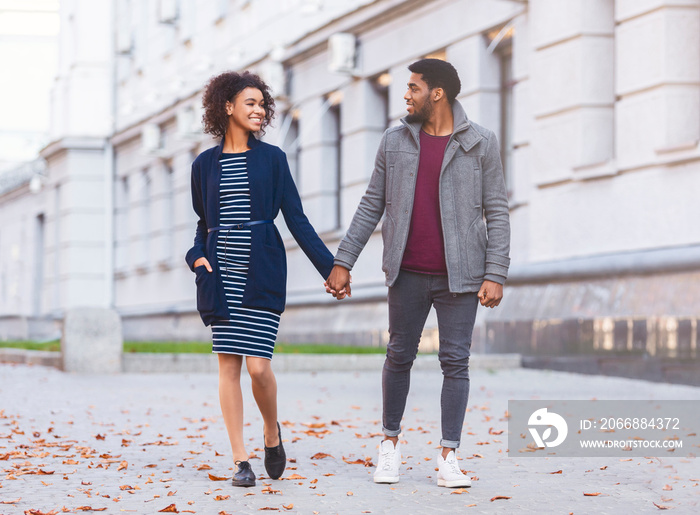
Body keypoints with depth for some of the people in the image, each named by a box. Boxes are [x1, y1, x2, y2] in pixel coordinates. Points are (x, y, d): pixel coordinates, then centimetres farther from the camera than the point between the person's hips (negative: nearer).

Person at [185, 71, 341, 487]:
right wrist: (198, 255, 0)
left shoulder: (272, 158, 6)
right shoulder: (205, 164, 10)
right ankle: (241, 460, 3)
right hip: (221, 275, 2)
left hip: (261, 274, -2)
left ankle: (272, 433, 18)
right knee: (229, 364, -2)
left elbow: (297, 219, 5)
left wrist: (330, 266, 0)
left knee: (258, 364, -10)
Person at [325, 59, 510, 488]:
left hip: (459, 274, -2)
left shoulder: (481, 144, -1)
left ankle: (449, 458, 4)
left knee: (456, 362, -1)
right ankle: (391, 441, 26)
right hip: (407, 274, 2)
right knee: (400, 356, 8)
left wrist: (495, 275, -9)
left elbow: (497, 213, -1)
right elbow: (371, 206, 10)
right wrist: (343, 262, 5)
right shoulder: (395, 142, 6)